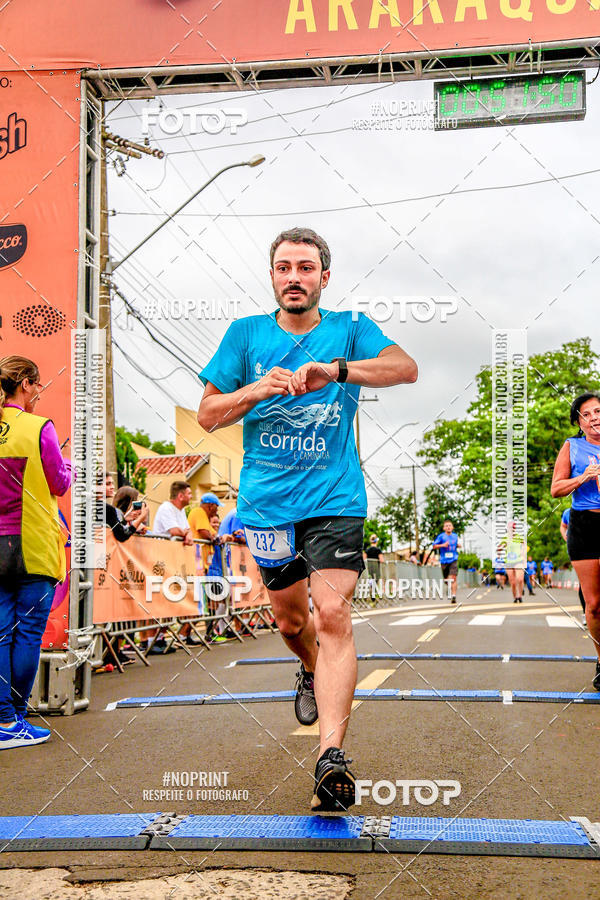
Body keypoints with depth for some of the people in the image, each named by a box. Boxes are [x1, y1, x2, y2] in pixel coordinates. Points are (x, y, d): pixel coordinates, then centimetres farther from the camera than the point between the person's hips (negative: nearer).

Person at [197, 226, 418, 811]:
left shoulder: (348, 329, 5)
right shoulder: (246, 334, 9)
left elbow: (406, 368, -13)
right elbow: (208, 415, 6)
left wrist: (335, 370, -28)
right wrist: (258, 389, -13)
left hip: (335, 498, -2)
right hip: (266, 501, 3)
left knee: (333, 615, -17)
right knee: (290, 617, 16)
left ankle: (332, 755, -21)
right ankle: (313, 674, 49)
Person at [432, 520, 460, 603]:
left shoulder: (455, 536, 8)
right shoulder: (441, 536, -4)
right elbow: (434, 546, -3)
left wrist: (458, 545, 5)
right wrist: (442, 545, -17)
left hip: (453, 560, 1)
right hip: (444, 561, 0)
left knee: (453, 578, -16)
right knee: (446, 579, 10)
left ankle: (454, 596, -18)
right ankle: (449, 587, 43)